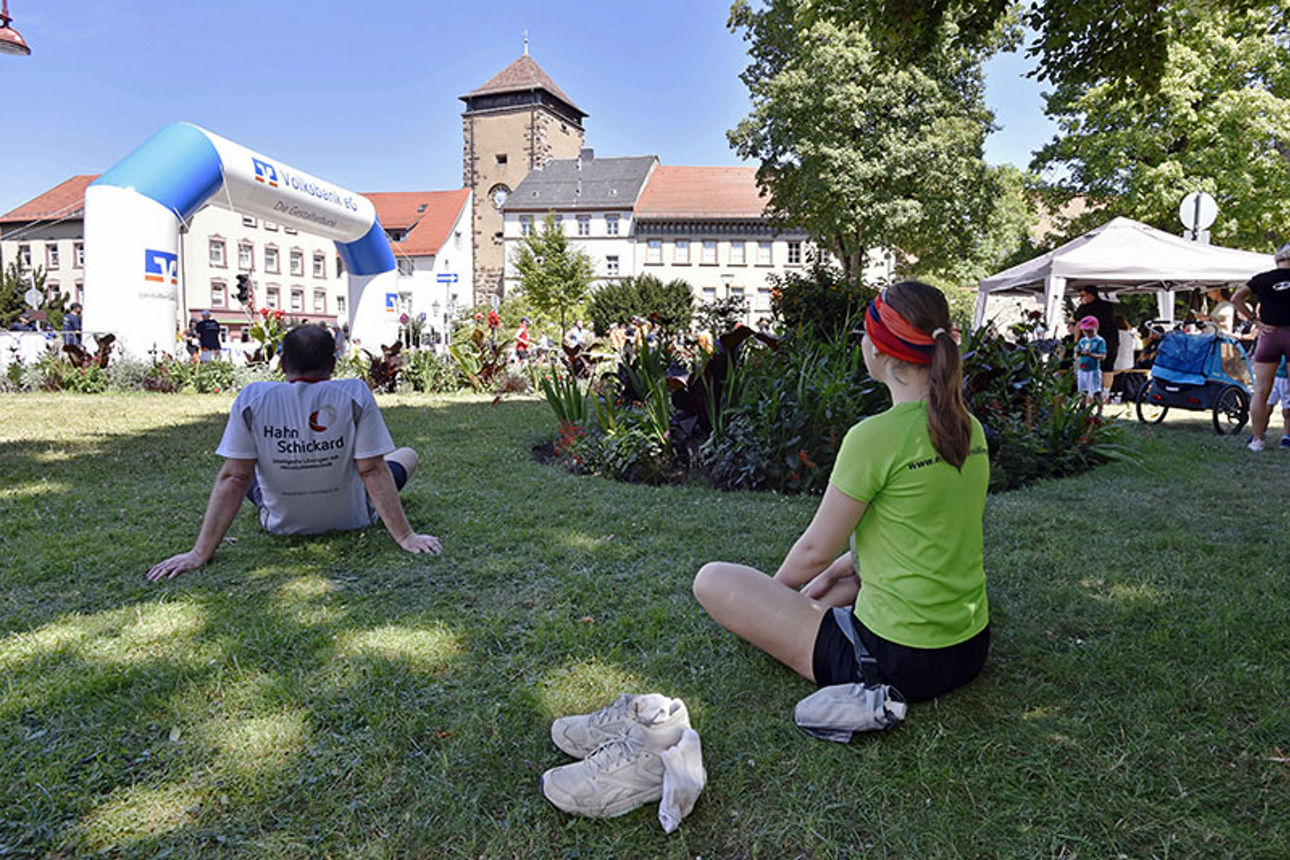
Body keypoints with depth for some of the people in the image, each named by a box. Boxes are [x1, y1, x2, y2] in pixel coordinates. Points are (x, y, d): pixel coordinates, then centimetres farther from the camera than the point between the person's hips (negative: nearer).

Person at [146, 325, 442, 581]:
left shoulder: (252, 399, -19)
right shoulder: (355, 394, -23)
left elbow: (233, 479, -19)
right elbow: (373, 472, -23)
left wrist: (200, 552, -13)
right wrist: (405, 537, -19)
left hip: (282, 525, 2)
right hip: (351, 520, -1)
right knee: (407, 455, 26)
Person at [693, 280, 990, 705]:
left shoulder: (875, 436, -22)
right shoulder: (970, 430, 2)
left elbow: (815, 551, -12)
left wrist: (774, 590, 9)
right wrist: (834, 574, 18)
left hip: (894, 663, -8)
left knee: (713, 579, -3)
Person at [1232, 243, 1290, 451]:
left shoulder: (1262, 278, 5)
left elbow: (1236, 298, -5)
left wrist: (1255, 321, -2)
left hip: (1269, 334, 0)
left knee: (1261, 392, 3)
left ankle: (1257, 439, 4)